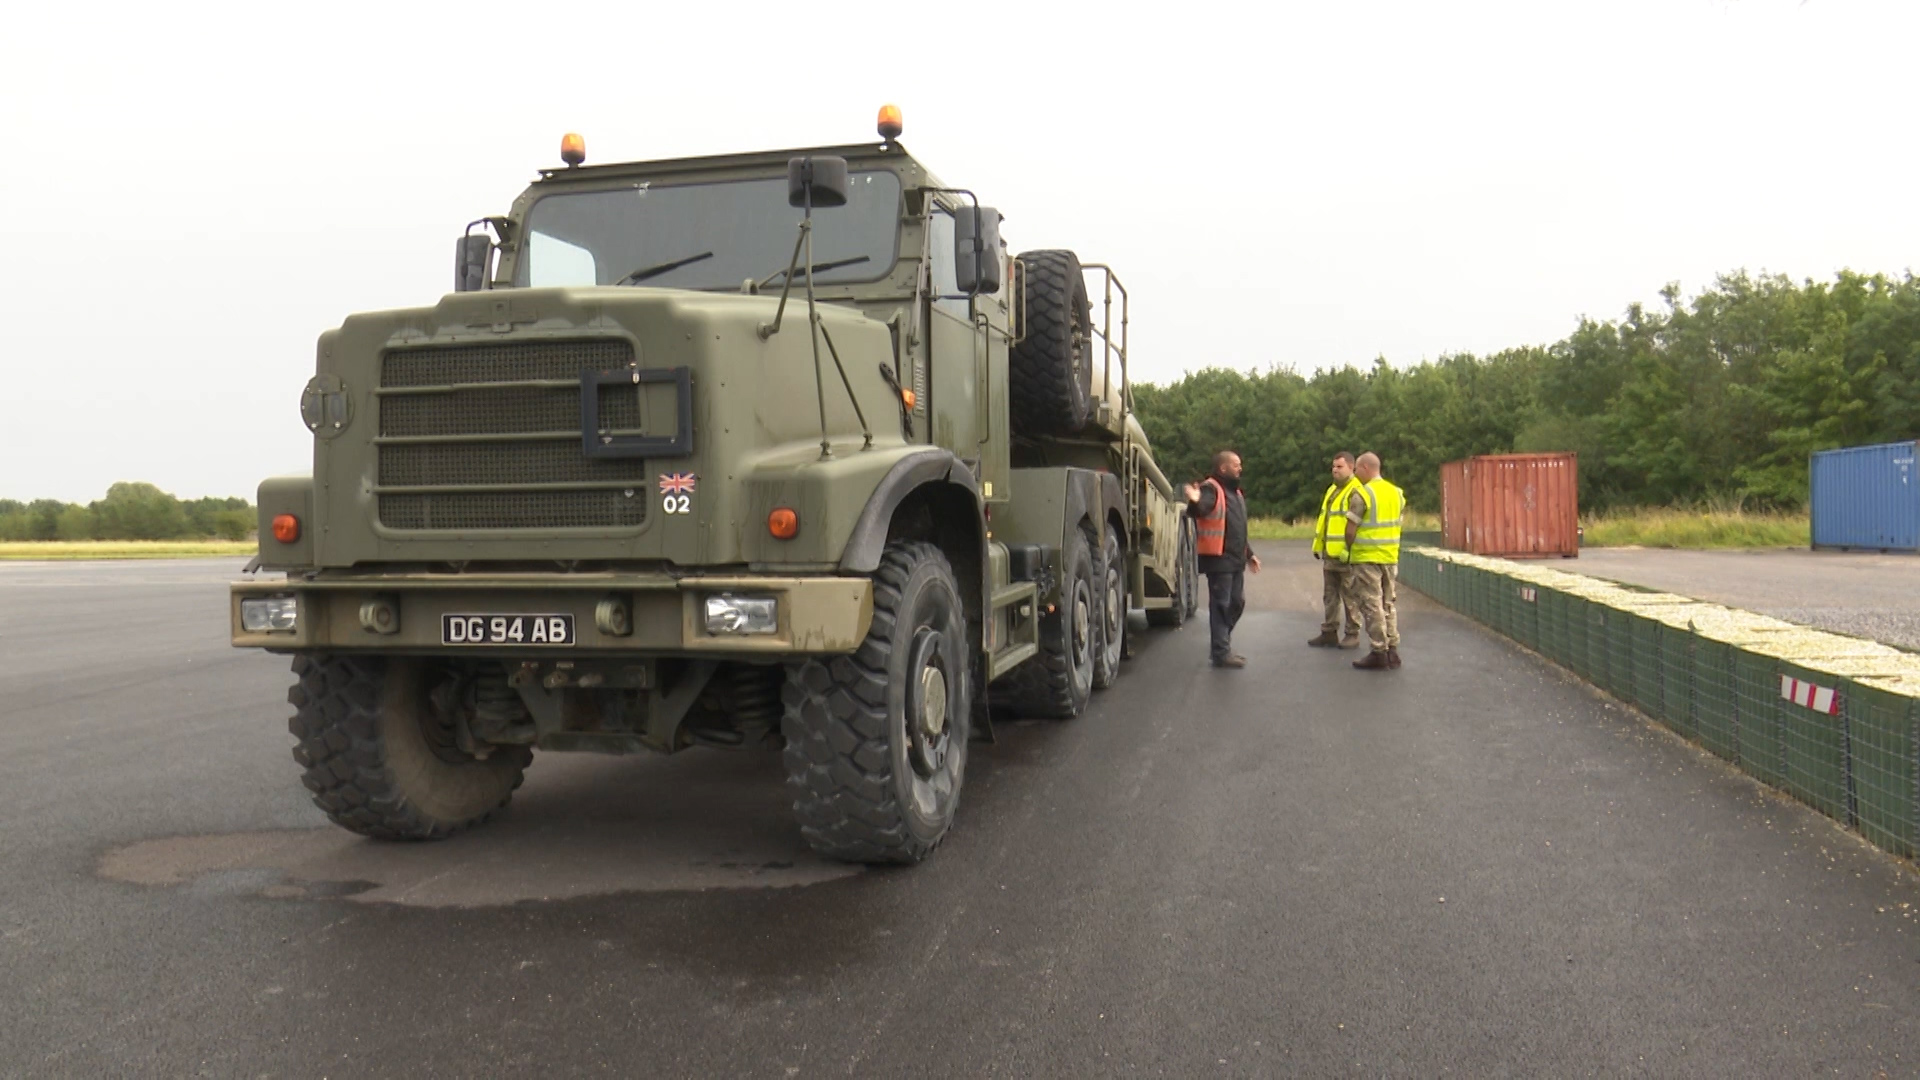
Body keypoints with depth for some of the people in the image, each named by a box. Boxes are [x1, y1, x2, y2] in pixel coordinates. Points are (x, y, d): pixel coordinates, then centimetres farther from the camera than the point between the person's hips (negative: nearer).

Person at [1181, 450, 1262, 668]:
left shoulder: (1235, 492, 20)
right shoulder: (1211, 489, -10)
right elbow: (1199, 510, -31)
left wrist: (1248, 554, 28)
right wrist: (1195, 502, -53)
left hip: (1235, 560, 9)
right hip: (1218, 559, -9)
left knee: (1237, 603, 15)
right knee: (1221, 605, -6)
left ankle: (1223, 646, 26)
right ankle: (1221, 653, -1)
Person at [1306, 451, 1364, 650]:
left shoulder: (1356, 493, -12)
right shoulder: (1332, 490, 17)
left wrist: (1349, 550, -24)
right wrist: (1318, 545, 19)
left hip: (1346, 556, -9)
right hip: (1329, 554, 9)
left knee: (1350, 597, 1)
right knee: (1330, 596, 12)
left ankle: (1352, 635, 9)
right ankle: (1329, 633, 19)